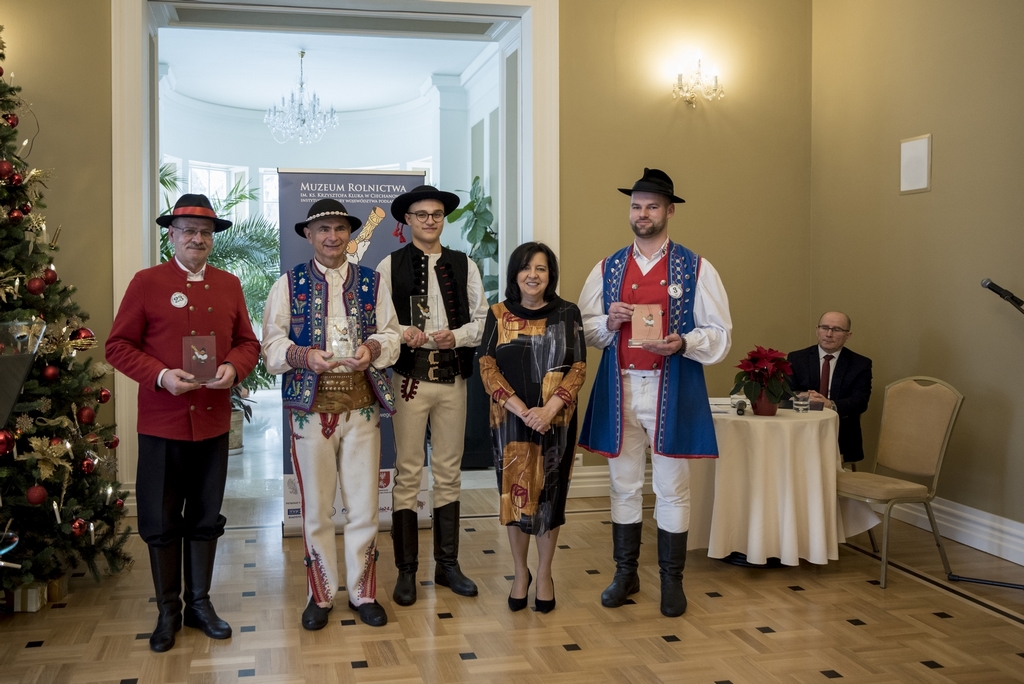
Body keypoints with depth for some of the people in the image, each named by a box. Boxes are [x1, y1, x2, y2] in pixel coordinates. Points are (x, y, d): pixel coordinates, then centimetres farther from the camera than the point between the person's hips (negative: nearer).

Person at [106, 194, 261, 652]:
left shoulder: (229, 285, 8)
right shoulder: (146, 283, -2)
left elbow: (248, 342, 10)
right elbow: (118, 346, -4)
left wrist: (234, 368, -11)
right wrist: (160, 376, -18)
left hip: (214, 422, 3)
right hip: (161, 424, -3)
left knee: (206, 519, 12)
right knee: (161, 522, 6)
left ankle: (199, 603, 26)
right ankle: (168, 611, 21)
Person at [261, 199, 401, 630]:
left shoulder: (372, 283, 10)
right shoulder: (288, 284, 5)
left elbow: (391, 335, 7)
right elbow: (272, 344, -1)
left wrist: (373, 348, -15)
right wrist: (304, 356, -19)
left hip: (362, 404, 1)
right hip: (311, 406, -1)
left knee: (364, 505, 6)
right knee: (316, 508, 7)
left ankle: (363, 592, 21)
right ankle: (320, 595, 22)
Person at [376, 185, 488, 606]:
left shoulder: (464, 266, 9)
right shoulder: (390, 265, 2)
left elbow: (482, 321, 7)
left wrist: (456, 336, -11)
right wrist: (402, 333, -19)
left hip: (452, 376, 3)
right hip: (409, 377, -3)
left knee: (449, 471, 10)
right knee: (408, 472, 1)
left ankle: (447, 564, 22)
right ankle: (406, 571, 12)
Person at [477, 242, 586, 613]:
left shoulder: (567, 313, 1)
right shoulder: (498, 314, 3)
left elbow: (578, 367, -2)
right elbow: (487, 367, -3)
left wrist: (549, 409, -15)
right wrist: (521, 410, -14)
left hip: (555, 421, 0)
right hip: (509, 419, 1)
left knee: (549, 494, 6)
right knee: (514, 493, 6)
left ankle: (544, 574, 22)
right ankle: (520, 573, 23)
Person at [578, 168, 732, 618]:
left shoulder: (696, 270, 1)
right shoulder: (608, 269, 10)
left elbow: (720, 335, 0)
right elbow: (584, 328, 13)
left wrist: (682, 343, -19)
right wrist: (608, 323, -9)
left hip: (672, 393, -3)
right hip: (619, 391, 3)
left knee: (672, 489, 4)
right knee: (624, 486, 11)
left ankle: (672, 581, 17)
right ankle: (626, 574, 24)